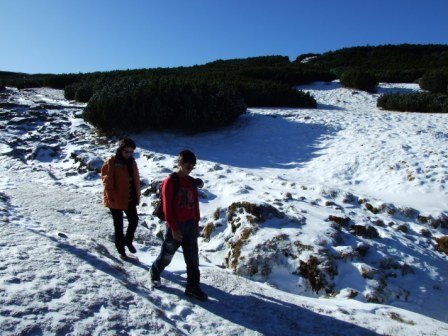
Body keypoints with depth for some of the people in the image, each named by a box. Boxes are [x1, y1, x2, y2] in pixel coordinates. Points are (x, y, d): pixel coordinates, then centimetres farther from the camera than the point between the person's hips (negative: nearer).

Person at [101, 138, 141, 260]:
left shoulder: (132, 162, 5)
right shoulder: (111, 163, -15)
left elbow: (136, 180, 11)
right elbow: (107, 182, -16)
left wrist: (137, 196, 10)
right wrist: (112, 198, -19)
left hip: (130, 199, 6)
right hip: (116, 200, -6)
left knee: (134, 220, 13)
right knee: (119, 225, 7)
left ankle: (128, 241, 39)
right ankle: (121, 250, 25)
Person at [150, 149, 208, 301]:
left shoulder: (192, 182, 6)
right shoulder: (170, 181, -12)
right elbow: (167, 207, -14)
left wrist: (196, 224, 10)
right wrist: (174, 228, -15)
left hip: (190, 225, 5)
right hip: (175, 226, -5)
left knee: (193, 257, 7)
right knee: (166, 255, 13)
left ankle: (192, 287, 19)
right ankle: (155, 273, 41)